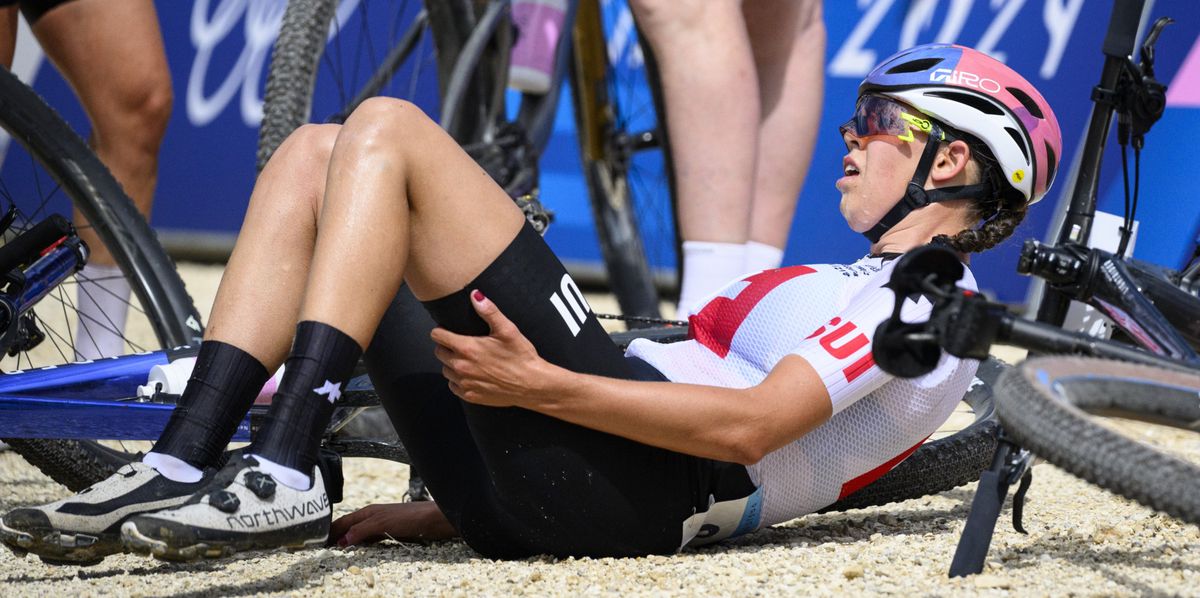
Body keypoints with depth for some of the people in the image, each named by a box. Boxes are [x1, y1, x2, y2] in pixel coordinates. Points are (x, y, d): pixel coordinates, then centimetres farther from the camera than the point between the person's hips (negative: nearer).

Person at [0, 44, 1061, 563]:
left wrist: (543, 387, -21)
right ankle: (180, 467, -9)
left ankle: (283, 477, -23)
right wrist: (447, 506, 18)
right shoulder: (853, 293, 34)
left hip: (622, 489, -9)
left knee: (385, 132, -13)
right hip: (552, 499, 9)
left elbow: (747, 426, -15)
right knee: (314, 154, 6)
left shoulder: (928, 292, 3)